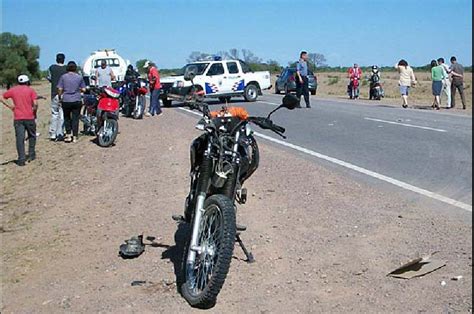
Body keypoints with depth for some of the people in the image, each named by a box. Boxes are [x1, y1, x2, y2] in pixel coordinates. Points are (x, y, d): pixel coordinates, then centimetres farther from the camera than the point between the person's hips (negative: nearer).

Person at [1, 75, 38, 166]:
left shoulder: (13, 90, 8)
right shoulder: (30, 90, 1)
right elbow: (35, 104, -10)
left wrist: (9, 106, 11)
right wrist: (34, 111, 6)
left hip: (18, 118, 1)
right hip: (29, 117, -1)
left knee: (20, 138, -1)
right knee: (32, 136, 18)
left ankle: (21, 159, -7)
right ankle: (31, 155, 19)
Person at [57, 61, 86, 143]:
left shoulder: (63, 77, -2)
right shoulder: (79, 77, 0)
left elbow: (60, 89, -4)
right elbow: (83, 89, 2)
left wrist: (60, 97, 10)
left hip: (66, 101, 0)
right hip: (77, 101, 0)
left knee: (67, 118, 15)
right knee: (75, 118, 5)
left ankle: (68, 135, 12)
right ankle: (74, 137, 6)